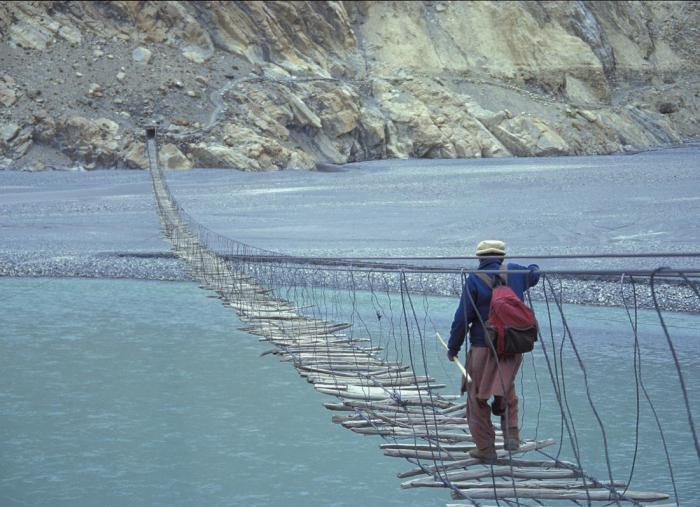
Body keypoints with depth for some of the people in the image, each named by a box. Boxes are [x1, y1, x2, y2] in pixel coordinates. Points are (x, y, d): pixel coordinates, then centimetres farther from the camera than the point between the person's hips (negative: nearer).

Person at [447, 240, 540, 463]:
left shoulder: (474, 280, -10)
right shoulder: (514, 272, 1)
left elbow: (462, 318, -10)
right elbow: (534, 274, 26)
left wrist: (453, 348, 0)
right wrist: (534, 267, 51)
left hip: (483, 347, -4)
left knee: (477, 397, 7)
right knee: (507, 391, 25)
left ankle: (485, 448, 8)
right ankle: (511, 434, 11)